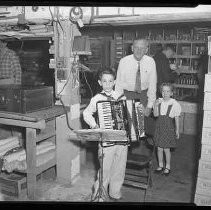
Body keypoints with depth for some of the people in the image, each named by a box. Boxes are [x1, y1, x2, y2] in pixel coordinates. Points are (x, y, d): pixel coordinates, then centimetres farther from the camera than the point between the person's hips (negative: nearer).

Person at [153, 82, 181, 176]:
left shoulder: (174, 104, -9)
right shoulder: (158, 101, 1)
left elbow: (176, 118, -2)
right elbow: (155, 115, -2)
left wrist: (177, 130, 1)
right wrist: (156, 105, -18)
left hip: (169, 128, -3)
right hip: (159, 126, 3)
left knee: (166, 149, 3)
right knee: (159, 148, 10)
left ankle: (167, 167, 22)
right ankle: (160, 165, 28)